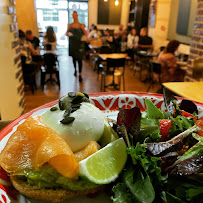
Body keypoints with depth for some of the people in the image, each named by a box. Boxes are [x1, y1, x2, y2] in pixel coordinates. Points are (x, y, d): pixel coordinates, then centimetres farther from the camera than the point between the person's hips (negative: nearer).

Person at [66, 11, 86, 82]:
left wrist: (83, 28, -15)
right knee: (74, 57, 13)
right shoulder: (70, 25, 5)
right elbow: (66, 33, 5)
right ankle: (75, 69, 39)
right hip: (72, 44, 2)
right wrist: (68, 34, -17)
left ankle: (80, 74, -5)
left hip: (80, 44, -2)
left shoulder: (81, 25, 2)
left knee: (79, 59, -7)